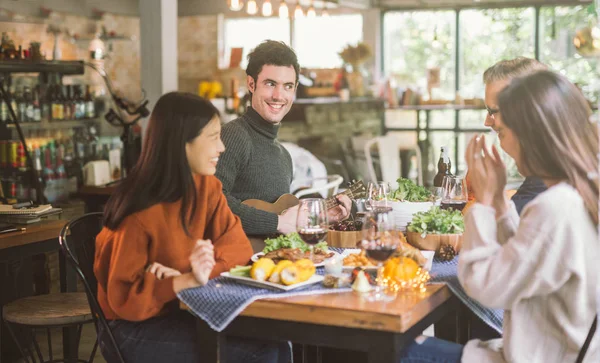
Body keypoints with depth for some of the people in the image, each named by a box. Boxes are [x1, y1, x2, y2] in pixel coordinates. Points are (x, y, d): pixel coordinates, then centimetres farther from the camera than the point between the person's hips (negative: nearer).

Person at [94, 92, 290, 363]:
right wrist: (188, 280, -36)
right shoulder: (140, 213, -23)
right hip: (134, 330, -6)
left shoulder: (206, 185, -2)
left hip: (182, 313, 7)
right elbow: (125, 299, -21)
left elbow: (237, 245, -6)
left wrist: (182, 276, -22)